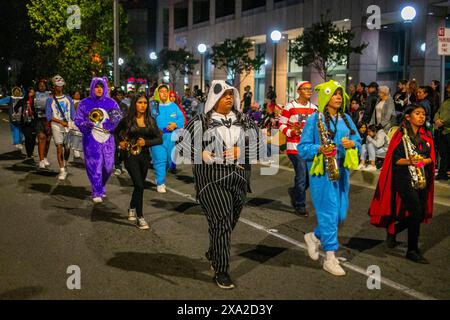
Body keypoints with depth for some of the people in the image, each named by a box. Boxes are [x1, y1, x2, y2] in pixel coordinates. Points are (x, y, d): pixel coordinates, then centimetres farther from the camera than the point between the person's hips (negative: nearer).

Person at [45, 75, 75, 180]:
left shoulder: (68, 99, 12)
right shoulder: (50, 100, 4)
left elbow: (73, 114, 12)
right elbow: (49, 116, -2)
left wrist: (74, 126, -1)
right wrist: (61, 122, -12)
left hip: (68, 126, 2)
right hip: (56, 126, -2)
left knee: (67, 148, 4)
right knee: (59, 147, -9)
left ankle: (64, 165, 30)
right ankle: (62, 170, -6)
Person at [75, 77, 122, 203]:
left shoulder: (111, 102, 8)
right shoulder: (85, 103, 4)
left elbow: (119, 117, 8)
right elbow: (78, 119, 4)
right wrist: (86, 125, -17)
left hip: (108, 139, 2)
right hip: (91, 139, -2)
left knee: (108, 165, 6)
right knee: (94, 166, -5)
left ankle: (101, 187, 31)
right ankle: (97, 193, 4)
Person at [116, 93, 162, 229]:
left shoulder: (150, 120, 4)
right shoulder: (128, 119, -1)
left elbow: (159, 139, -1)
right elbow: (116, 131, 17)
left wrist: (146, 142, -14)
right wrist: (121, 142, 3)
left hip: (145, 155, 3)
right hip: (131, 155, -3)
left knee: (139, 185, 13)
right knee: (139, 185, -12)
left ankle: (132, 209, 38)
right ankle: (140, 217, -5)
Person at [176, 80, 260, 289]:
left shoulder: (244, 121, 12)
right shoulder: (201, 122, 2)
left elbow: (258, 144, 9)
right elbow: (181, 146, 2)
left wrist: (240, 151, -8)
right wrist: (201, 154, -13)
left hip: (239, 178, 4)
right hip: (211, 179, -4)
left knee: (229, 223, 14)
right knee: (222, 222, -11)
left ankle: (213, 253, 41)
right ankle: (221, 271, -1)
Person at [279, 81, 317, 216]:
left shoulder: (314, 108, 11)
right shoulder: (290, 106, -6)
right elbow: (281, 125, -4)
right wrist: (291, 132, -20)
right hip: (295, 147, -6)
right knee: (301, 176, -4)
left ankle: (294, 192, 35)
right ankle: (300, 206, 12)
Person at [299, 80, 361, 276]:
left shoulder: (346, 119, 13)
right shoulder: (314, 119, -4)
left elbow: (357, 140, 17)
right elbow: (303, 148, -5)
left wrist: (353, 144, -6)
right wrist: (319, 149, -23)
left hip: (342, 170, 6)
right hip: (322, 172, -6)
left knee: (340, 214, 9)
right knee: (328, 212, -7)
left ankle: (314, 237, 34)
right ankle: (330, 258, 0)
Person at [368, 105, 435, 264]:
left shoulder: (426, 136, 11)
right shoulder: (401, 135, -5)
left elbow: (431, 158, 10)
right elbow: (395, 158, -8)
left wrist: (424, 161, -12)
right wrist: (409, 161, -25)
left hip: (422, 178, 7)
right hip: (405, 178, -6)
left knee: (421, 214, 8)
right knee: (416, 211, -13)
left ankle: (393, 229, 31)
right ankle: (412, 250, -1)